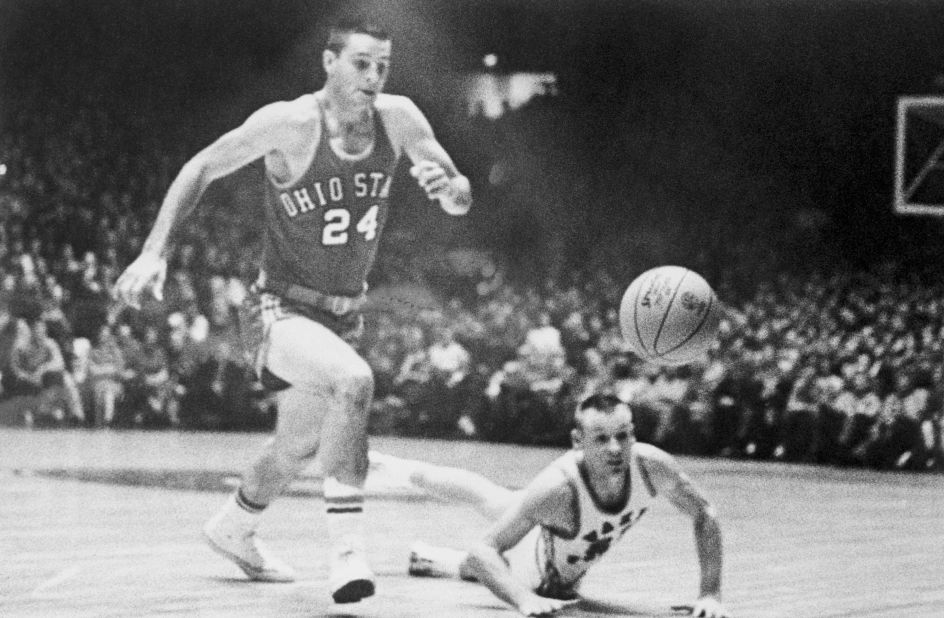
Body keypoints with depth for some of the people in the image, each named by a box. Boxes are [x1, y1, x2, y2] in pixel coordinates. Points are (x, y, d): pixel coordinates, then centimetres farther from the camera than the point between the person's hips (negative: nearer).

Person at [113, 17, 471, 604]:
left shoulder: (399, 118, -8)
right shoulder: (289, 124, -20)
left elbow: (462, 202, -3)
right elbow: (201, 169, -10)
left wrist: (448, 186, -28)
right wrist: (155, 252, -17)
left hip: (343, 314, 6)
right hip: (284, 310, -6)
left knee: (300, 447, 23)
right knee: (354, 380, -35)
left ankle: (234, 529, 52)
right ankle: (348, 549, -33)